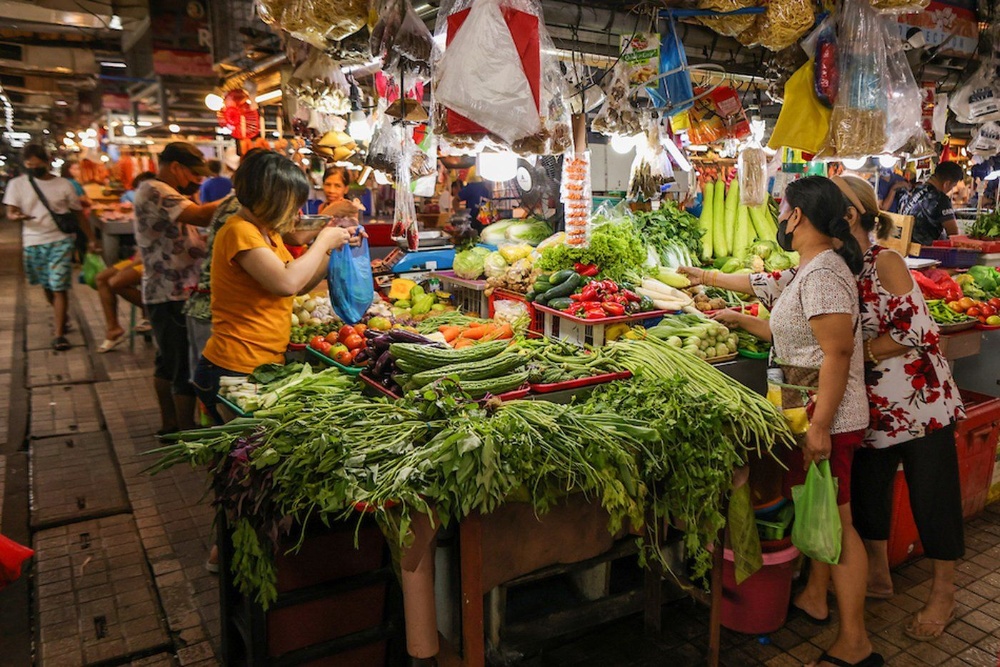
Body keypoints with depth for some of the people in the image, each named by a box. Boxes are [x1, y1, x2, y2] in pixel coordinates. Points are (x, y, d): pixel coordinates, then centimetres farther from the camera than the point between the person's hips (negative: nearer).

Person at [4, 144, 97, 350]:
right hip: (33, 243, 2)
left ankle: (59, 334, -5)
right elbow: (10, 212, -2)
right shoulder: (17, 184, 3)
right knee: (46, 286, 15)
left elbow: (79, 214, 8)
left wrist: (90, 238, 7)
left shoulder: (63, 185, 3)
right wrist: (16, 216, -26)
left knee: (59, 287, -8)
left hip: (61, 241, -2)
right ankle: (60, 317, 40)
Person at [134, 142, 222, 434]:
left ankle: (170, 425, 30)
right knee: (186, 367, -6)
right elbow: (200, 216, -29)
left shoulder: (166, 193, 18)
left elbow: (181, 241, 16)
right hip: (174, 296, -11)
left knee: (168, 361, 18)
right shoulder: (153, 191, -14)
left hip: (165, 292, 11)